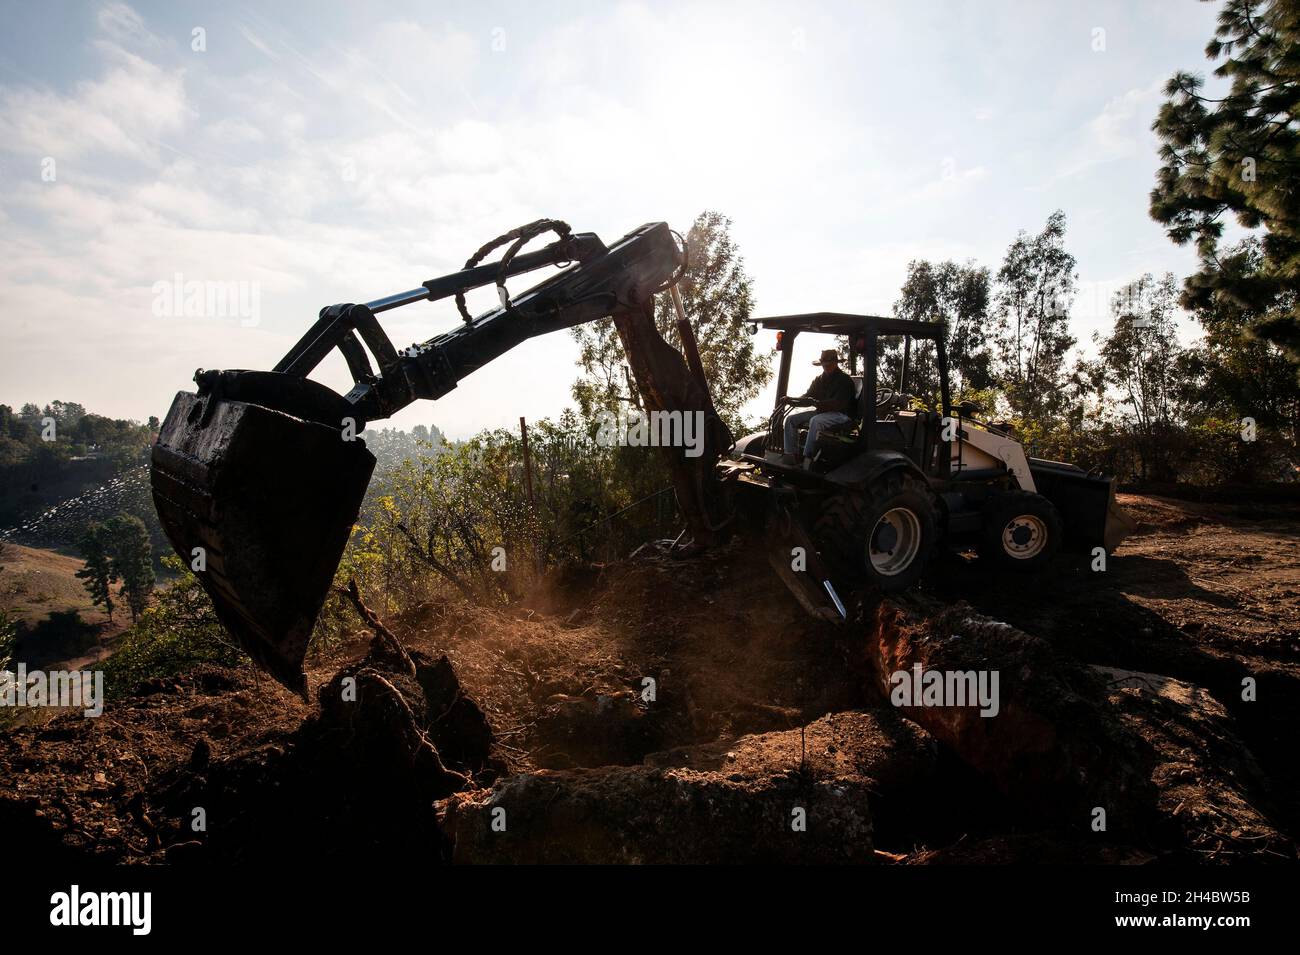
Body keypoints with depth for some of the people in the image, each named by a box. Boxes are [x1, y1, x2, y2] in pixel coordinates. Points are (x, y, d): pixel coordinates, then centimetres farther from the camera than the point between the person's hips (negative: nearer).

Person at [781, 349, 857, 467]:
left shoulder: (844, 380, -8)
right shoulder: (819, 379, 15)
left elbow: (838, 403, -20)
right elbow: (808, 396, 15)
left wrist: (816, 403, -32)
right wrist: (792, 400, -6)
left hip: (840, 414, -8)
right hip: (821, 412, 8)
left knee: (815, 421, -37)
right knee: (791, 418, -7)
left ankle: (806, 458, -38)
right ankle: (789, 455, -15)